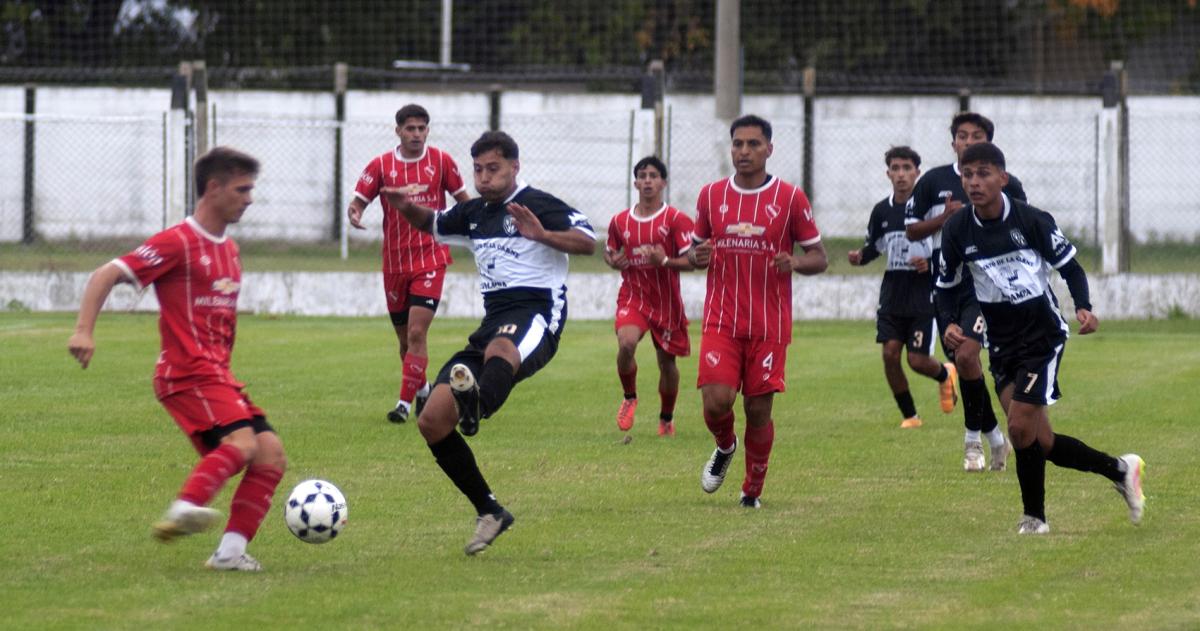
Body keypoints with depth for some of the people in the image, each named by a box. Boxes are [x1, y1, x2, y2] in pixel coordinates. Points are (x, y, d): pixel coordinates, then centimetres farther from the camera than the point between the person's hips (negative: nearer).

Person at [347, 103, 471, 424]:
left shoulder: (441, 161, 0)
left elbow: (463, 199, 11)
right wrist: (354, 213, -22)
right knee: (404, 337, 12)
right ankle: (421, 389, 35)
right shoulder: (381, 165, 1)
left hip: (431, 259, -2)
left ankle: (406, 402, -13)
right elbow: (359, 200, 1)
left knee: (417, 332, -15)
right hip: (395, 262, 2)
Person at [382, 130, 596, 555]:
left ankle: (475, 404, -82)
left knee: (499, 351, -46)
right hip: (493, 324, 8)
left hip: (535, 316, -8)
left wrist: (541, 234, -31)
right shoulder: (474, 213, 21)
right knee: (431, 421, -3)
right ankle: (489, 513, 8)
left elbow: (587, 242, -16)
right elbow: (434, 225, 42)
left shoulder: (538, 205, -1)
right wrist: (408, 209, 20)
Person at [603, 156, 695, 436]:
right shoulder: (620, 221, 5)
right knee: (626, 343, -26)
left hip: (667, 301, -1)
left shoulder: (676, 220, -6)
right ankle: (629, 398, 0)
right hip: (632, 296, 1)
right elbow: (609, 252, 21)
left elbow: (691, 261, -10)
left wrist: (665, 261, -28)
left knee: (666, 361, 9)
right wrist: (614, 261, -3)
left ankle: (667, 418, 32)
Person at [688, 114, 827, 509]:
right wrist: (696, 256, -6)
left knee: (758, 410, 0)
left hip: (770, 324, -1)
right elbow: (695, 249, 19)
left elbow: (819, 258, 4)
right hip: (721, 321, 1)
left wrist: (795, 263, -18)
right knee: (716, 401, -14)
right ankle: (725, 447, 21)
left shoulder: (790, 198, 0)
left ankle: (752, 491, 18)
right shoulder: (711, 195, 7)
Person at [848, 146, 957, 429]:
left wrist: (931, 263, -21)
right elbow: (874, 246, 18)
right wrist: (860, 256, -4)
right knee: (890, 353, -8)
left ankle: (945, 374, 30)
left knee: (917, 360, -7)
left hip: (924, 293, -4)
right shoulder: (882, 211, 6)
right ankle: (909, 415, 8)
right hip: (893, 292, 4)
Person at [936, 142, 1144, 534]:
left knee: (1021, 426, -15)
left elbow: (1069, 266, -2)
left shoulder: (1032, 220, -13)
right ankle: (1119, 470, 22)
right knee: (1040, 443, 1)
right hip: (1001, 340, 4)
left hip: (1042, 334, -4)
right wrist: (948, 324, -10)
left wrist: (1083, 307, -18)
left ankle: (1034, 516, 4)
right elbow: (947, 287, 9)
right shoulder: (957, 230, -3)